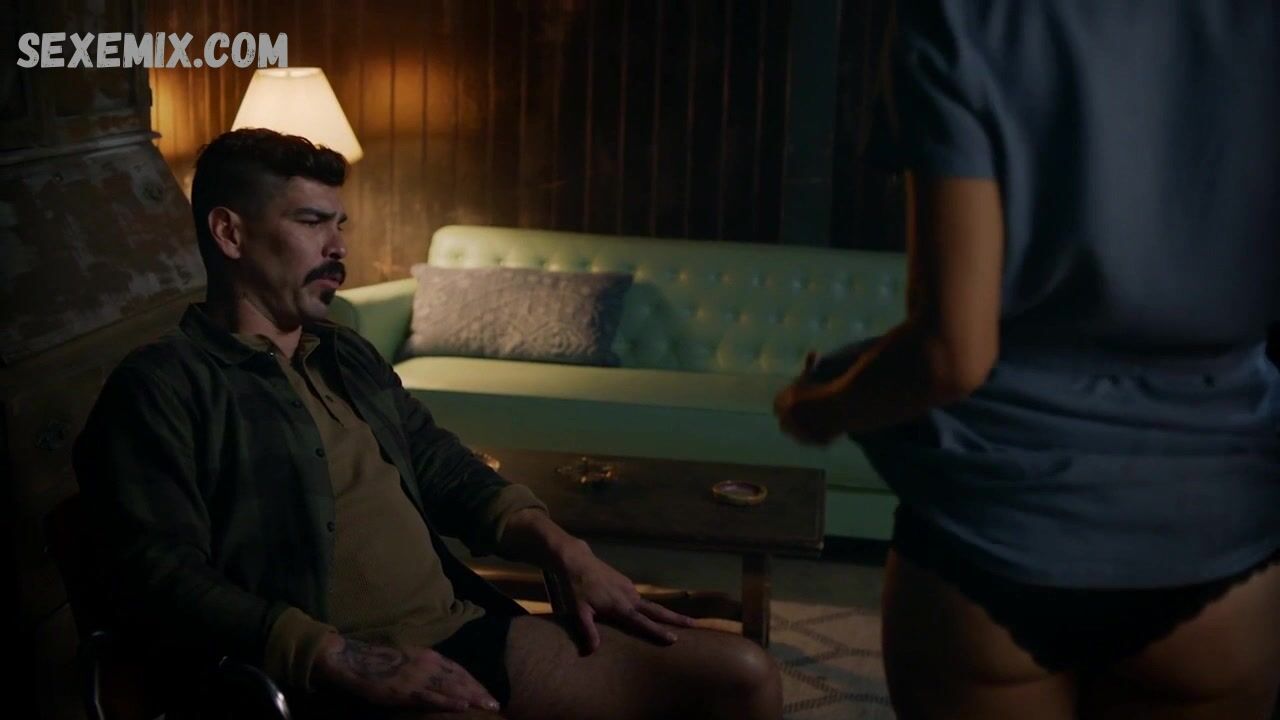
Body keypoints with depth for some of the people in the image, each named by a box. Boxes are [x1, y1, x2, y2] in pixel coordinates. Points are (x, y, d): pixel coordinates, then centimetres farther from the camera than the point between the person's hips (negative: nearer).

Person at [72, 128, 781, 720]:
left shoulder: (348, 355, 22)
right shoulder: (163, 384, -2)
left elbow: (449, 471, 24)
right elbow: (161, 578, -13)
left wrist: (563, 550, 6)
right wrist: (346, 660, -23)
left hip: (469, 633, 8)